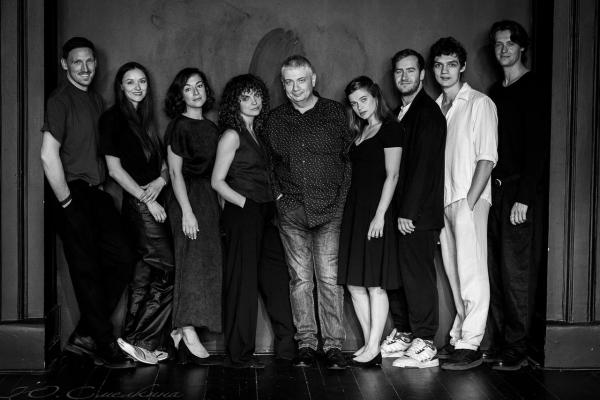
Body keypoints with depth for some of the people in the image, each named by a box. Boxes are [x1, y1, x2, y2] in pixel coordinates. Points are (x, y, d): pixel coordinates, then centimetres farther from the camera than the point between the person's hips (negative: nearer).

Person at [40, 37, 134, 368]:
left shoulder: (96, 101, 15)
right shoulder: (60, 101, -10)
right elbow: (48, 155, -19)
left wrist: (100, 186, 10)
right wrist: (66, 201, -16)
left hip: (95, 193, 8)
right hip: (73, 195, -8)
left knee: (122, 258, 6)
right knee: (87, 271, 0)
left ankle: (85, 335, 16)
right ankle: (104, 347, 11)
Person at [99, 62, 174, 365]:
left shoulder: (146, 117, 18)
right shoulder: (113, 118, -4)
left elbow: (160, 159, 20)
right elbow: (115, 169, -9)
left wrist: (161, 180, -2)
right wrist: (147, 200, -11)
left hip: (154, 200, 7)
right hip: (136, 201, -7)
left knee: (147, 269, 8)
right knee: (167, 269, -10)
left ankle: (136, 338, 15)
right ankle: (139, 339, -1)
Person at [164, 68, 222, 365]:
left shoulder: (210, 127, 16)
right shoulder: (178, 127, -5)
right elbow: (176, 172, -10)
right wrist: (187, 211, -17)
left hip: (209, 200, 8)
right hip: (188, 199, -7)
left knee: (207, 262, 5)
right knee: (193, 262, -11)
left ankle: (181, 331, 11)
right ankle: (189, 333, -10)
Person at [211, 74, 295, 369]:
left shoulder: (256, 134, 17)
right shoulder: (232, 135, -5)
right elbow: (217, 181, -9)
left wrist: (274, 203, 7)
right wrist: (247, 204, -14)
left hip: (264, 215, 8)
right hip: (242, 214, -8)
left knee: (277, 279, 6)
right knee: (244, 283, -3)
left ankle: (287, 349, 13)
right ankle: (240, 354, 7)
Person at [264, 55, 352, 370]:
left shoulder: (335, 113, 5)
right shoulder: (275, 120, 11)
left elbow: (350, 157, 7)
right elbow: (268, 163, 19)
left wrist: (342, 197, -1)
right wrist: (278, 194, 7)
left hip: (329, 210, -2)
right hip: (291, 211, 2)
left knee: (329, 278, -6)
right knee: (300, 279, 4)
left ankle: (334, 344, 0)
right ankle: (305, 344, 11)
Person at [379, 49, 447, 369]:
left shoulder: (428, 112, -9)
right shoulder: (400, 113, 18)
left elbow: (425, 165, -15)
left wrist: (408, 212, -17)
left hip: (418, 214, -8)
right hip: (400, 211, 8)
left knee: (417, 274, -5)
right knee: (396, 271, 11)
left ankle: (425, 347, 2)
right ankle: (403, 334, 23)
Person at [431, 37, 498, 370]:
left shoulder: (480, 103, -1)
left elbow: (488, 157, -8)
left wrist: (469, 202, -15)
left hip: (470, 199, -6)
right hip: (443, 200, 6)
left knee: (472, 272, -8)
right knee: (454, 272, 10)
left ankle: (471, 344, -6)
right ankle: (459, 336, 18)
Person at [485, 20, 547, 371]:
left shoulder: (533, 89, -3)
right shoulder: (495, 92, 18)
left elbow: (537, 146, -11)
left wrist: (524, 197, -17)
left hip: (521, 192, -7)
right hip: (494, 191, 7)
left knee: (516, 271, -5)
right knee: (495, 271, 6)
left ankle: (517, 350, 2)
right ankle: (498, 345, 13)